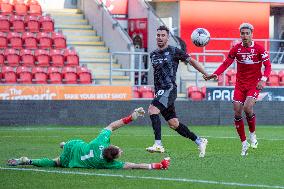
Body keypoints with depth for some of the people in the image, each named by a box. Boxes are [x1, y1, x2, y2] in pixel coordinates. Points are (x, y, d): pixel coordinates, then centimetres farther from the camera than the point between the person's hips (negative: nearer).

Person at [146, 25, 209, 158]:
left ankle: (158, 144, -27)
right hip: (159, 92, 7)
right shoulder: (153, 55, 15)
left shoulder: (174, 51, -3)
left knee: (152, 110, -25)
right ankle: (199, 141, 20)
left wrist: (206, 75, 5)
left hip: (169, 89, -7)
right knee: (173, 124, 6)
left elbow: (191, 61, 5)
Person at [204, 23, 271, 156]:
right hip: (240, 84, 3)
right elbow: (226, 63, 2)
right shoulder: (236, 49, -1)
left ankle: (252, 134, 2)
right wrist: (215, 74, -13)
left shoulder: (259, 49, -8)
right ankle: (244, 143, 8)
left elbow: (268, 66, -5)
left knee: (247, 107, -24)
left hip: (254, 84, -3)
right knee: (237, 112, -5)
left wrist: (263, 80, -20)